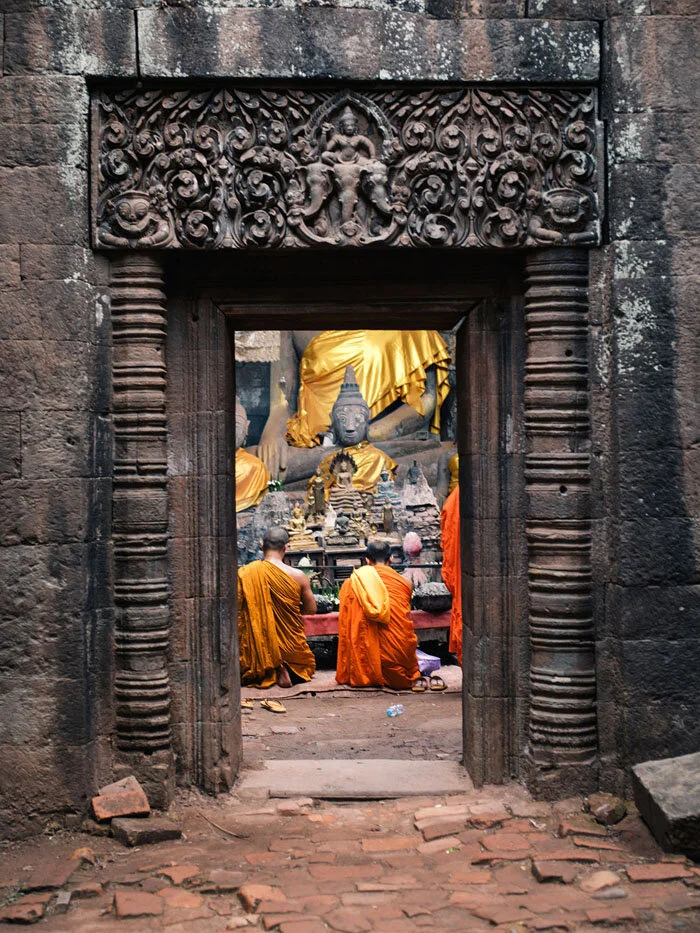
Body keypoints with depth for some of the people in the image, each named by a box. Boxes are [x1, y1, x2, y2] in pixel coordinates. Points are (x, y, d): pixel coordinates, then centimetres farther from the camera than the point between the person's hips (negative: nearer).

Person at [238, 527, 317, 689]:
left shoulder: (243, 574, -10)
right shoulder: (298, 576, -12)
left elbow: (236, 610, -5)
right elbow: (311, 608, 0)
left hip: (256, 647, 1)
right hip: (290, 646, 0)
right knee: (308, 666, 31)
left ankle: (270, 672, -4)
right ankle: (286, 669, -4)